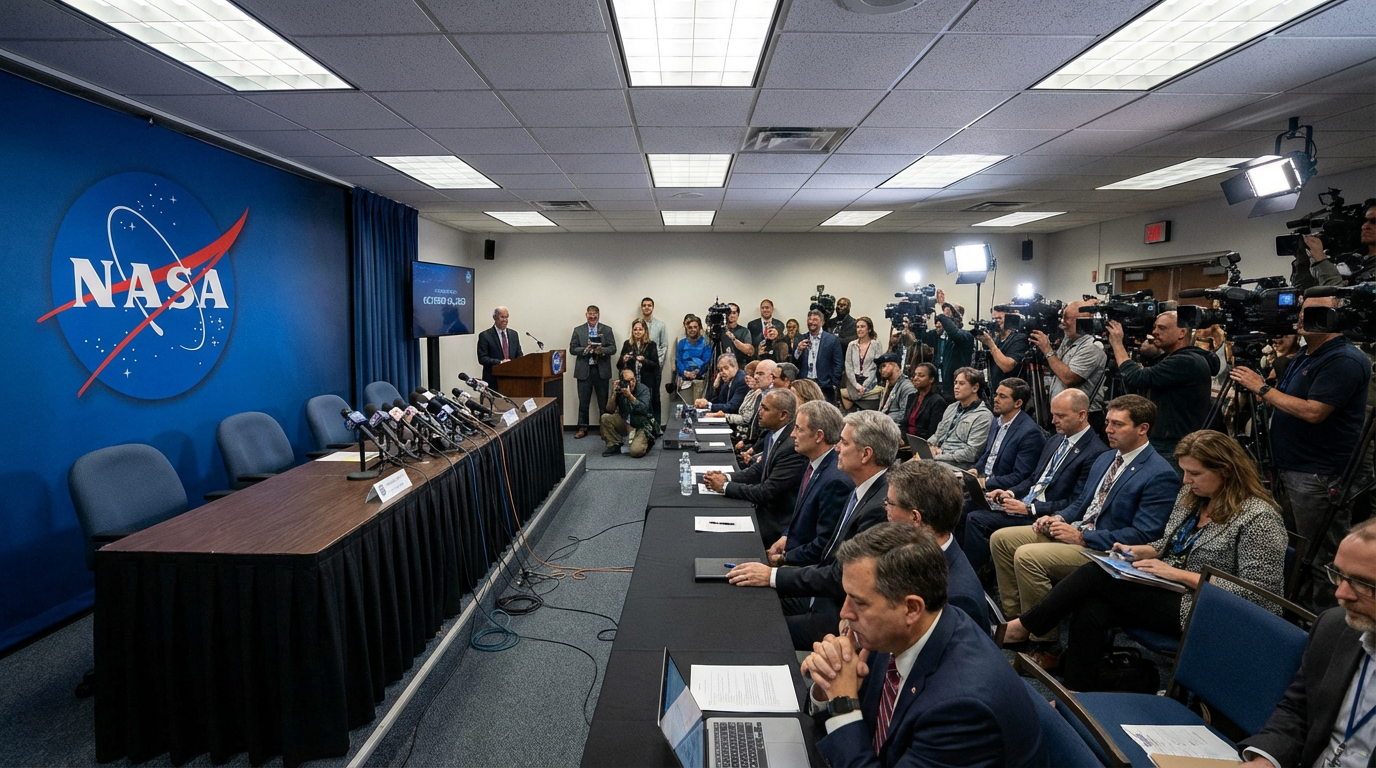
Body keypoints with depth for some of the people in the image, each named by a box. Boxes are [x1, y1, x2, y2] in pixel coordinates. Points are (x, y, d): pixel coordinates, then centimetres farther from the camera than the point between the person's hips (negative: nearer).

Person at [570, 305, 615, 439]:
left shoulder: (607, 330, 5)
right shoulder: (578, 330, 6)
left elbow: (613, 348, 0)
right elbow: (572, 349, 2)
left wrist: (602, 350, -19)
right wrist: (585, 349, -16)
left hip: (601, 371, 0)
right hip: (584, 370, 0)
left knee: (603, 402, 6)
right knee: (583, 402, 4)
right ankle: (582, 428, 13)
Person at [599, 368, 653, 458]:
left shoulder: (643, 389, -12)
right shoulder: (619, 389, -4)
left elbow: (644, 409, -26)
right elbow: (610, 410, -7)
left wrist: (630, 396, -36)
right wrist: (614, 395, -22)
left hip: (640, 425, -4)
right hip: (625, 423, 4)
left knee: (635, 451, -27)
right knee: (605, 418, -20)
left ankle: (645, 442, 10)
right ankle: (614, 446, -4)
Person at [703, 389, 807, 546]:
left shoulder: (793, 446, -25)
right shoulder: (772, 434, 2)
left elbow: (768, 492, -25)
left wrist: (725, 486, -17)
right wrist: (727, 478, -7)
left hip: (776, 523, -8)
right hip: (764, 509, 8)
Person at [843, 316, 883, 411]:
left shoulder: (876, 345, 1)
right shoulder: (851, 345, 9)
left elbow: (876, 368, -4)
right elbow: (848, 367, 4)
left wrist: (864, 386, -10)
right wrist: (857, 386, -7)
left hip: (870, 385, -2)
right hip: (853, 385, 2)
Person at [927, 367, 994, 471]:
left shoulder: (983, 417, -4)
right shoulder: (951, 408, 21)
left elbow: (970, 453, -12)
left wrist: (938, 457, -15)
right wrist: (930, 446, 2)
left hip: (957, 466, -7)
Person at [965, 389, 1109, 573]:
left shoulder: (1096, 452, -13)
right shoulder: (1055, 440, 15)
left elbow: (1076, 504, -17)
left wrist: (1029, 508, -19)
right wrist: (1011, 493, 2)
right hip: (1023, 505, 8)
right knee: (975, 518, -7)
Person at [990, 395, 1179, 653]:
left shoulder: (1161, 475, -15)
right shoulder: (1105, 458, 13)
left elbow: (1143, 535, -20)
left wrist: (1082, 537, -21)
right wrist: (1059, 518, 0)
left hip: (1105, 551, -9)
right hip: (1075, 529, 9)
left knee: (1027, 556, -28)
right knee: (1001, 539, -1)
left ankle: (1042, 638, -12)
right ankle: (1014, 618, 6)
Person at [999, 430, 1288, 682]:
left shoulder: (1259, 517, -16)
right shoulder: (1191, 495, 8)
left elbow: (1255, 592, -19)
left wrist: (1180, 575, -22)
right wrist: (1136, 551, 0)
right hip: (1169, 593, 8)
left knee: (1096, 575, -20)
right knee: (1090, 610, -21)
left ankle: (1024, 627, -4)